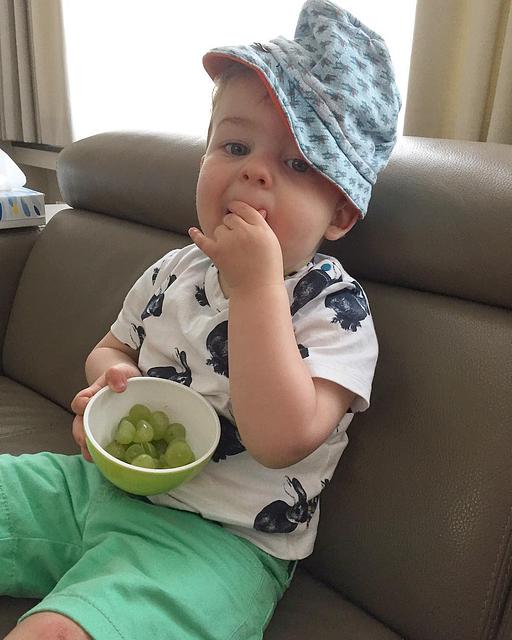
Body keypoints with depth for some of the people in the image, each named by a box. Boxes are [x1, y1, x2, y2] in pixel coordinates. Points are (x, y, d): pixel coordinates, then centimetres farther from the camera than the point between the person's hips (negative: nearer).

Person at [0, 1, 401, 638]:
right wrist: (113, 377, -5)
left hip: (215, 536, -6)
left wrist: (256, 285, -29)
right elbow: (111, 347, 20)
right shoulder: (175, 270, 5)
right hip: (102, 483, 7)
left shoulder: (335, 310, -14)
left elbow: (280, 438, -28)